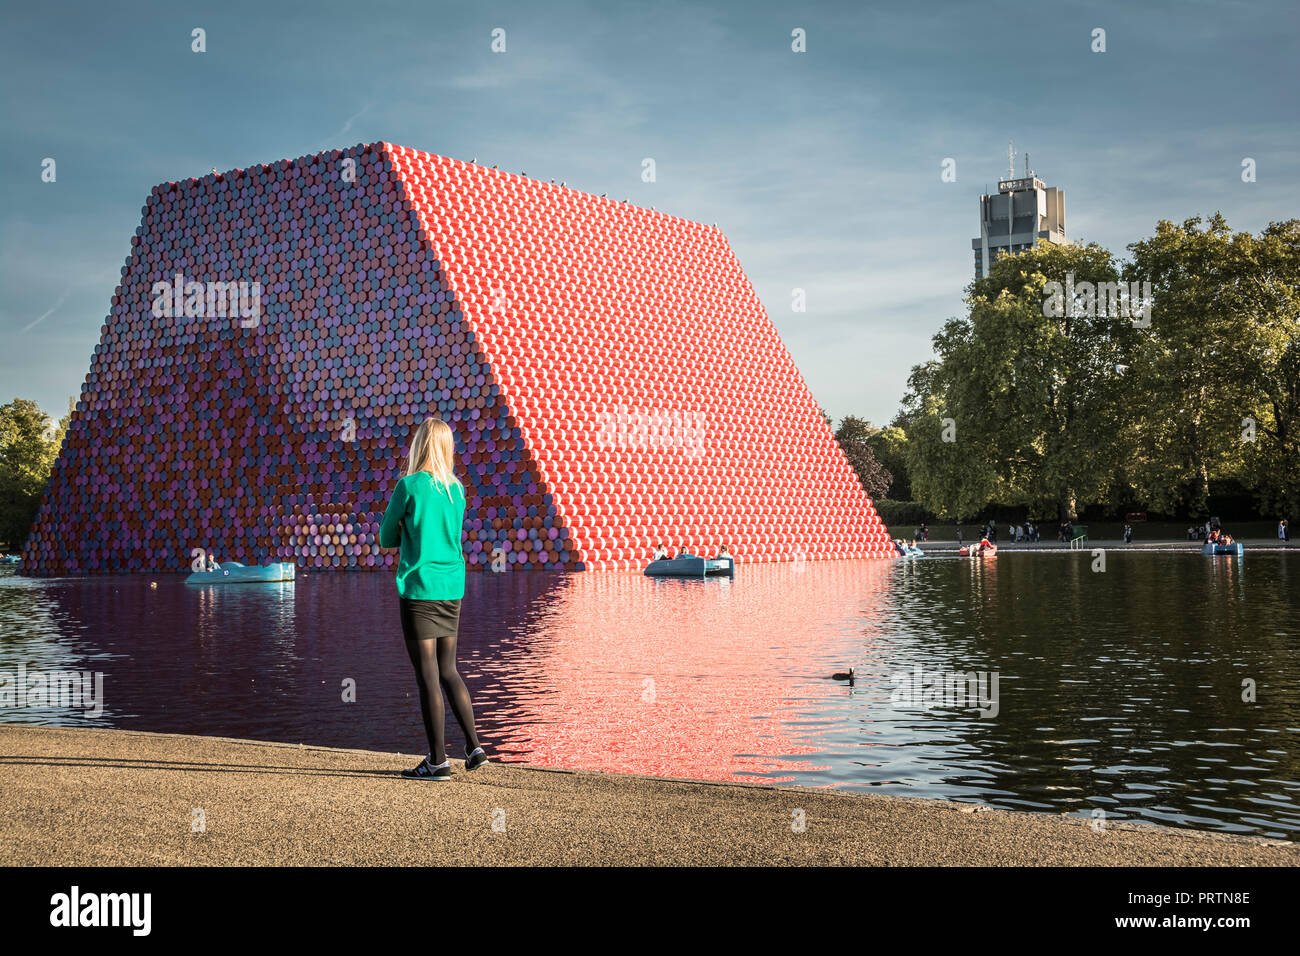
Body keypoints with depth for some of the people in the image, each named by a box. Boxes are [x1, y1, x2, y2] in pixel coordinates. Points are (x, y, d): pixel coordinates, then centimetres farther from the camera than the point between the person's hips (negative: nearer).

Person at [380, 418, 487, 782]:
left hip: (419, 587, -6)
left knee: (427, 674, -1)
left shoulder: (409, 485, -9)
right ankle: (474, 746, 14)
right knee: (448, 670, 16)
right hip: (452, 587, 6)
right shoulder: (456, 488, 8)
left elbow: (386, 539, -1)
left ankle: (438, 760, 3)